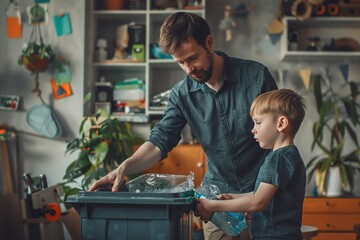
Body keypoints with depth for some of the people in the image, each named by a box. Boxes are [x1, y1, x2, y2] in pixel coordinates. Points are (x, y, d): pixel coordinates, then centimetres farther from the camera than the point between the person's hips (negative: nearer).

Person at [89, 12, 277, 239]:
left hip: (260, 191, -2)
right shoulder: (183, 93, -3)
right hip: (217, 192, 3)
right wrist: (125, 167, -26)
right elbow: (160, 140, -8)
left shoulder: (256, 76, -12)